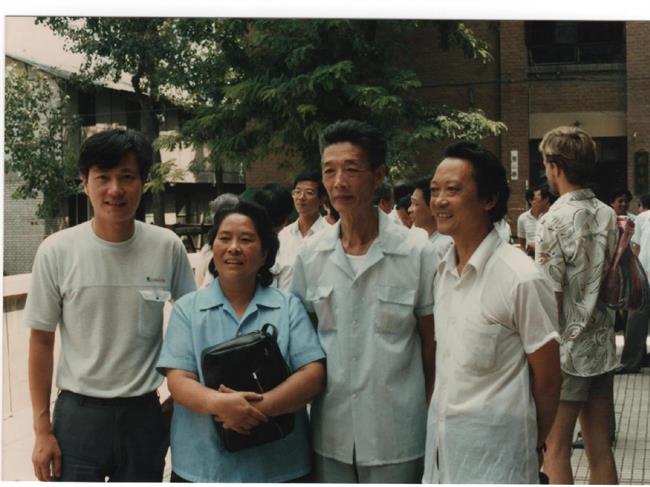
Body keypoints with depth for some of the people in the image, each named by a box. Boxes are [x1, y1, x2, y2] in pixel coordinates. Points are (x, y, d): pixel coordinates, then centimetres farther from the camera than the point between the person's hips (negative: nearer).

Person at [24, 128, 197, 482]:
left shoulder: (168, 247, -6)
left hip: (145, 413, 1)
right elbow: (41, 341, -1)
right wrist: (42, 430, -1)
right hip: (78, 414, -1)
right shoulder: (56, 251, -8)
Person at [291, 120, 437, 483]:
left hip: (396, 437, -3)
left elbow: (431, 347, -1)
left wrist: (432, 421, 0)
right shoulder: (310, 255, 0)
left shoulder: (417, 254, -9)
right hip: (330, 433, 3)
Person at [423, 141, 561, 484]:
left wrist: (531, 445, 3)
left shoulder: (520, 278, -17)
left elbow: (547, 379, -9)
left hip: (494, 443, -6)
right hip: (440, 435, 6)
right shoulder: (442, 271, 3)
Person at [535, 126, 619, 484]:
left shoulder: (554, 220, -15)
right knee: (600, 450, 13)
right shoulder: (609, 217, 5)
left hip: (566, 351, -6)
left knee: (556, 451, 4)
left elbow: (551, 301, -16)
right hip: (602, 347, 7)